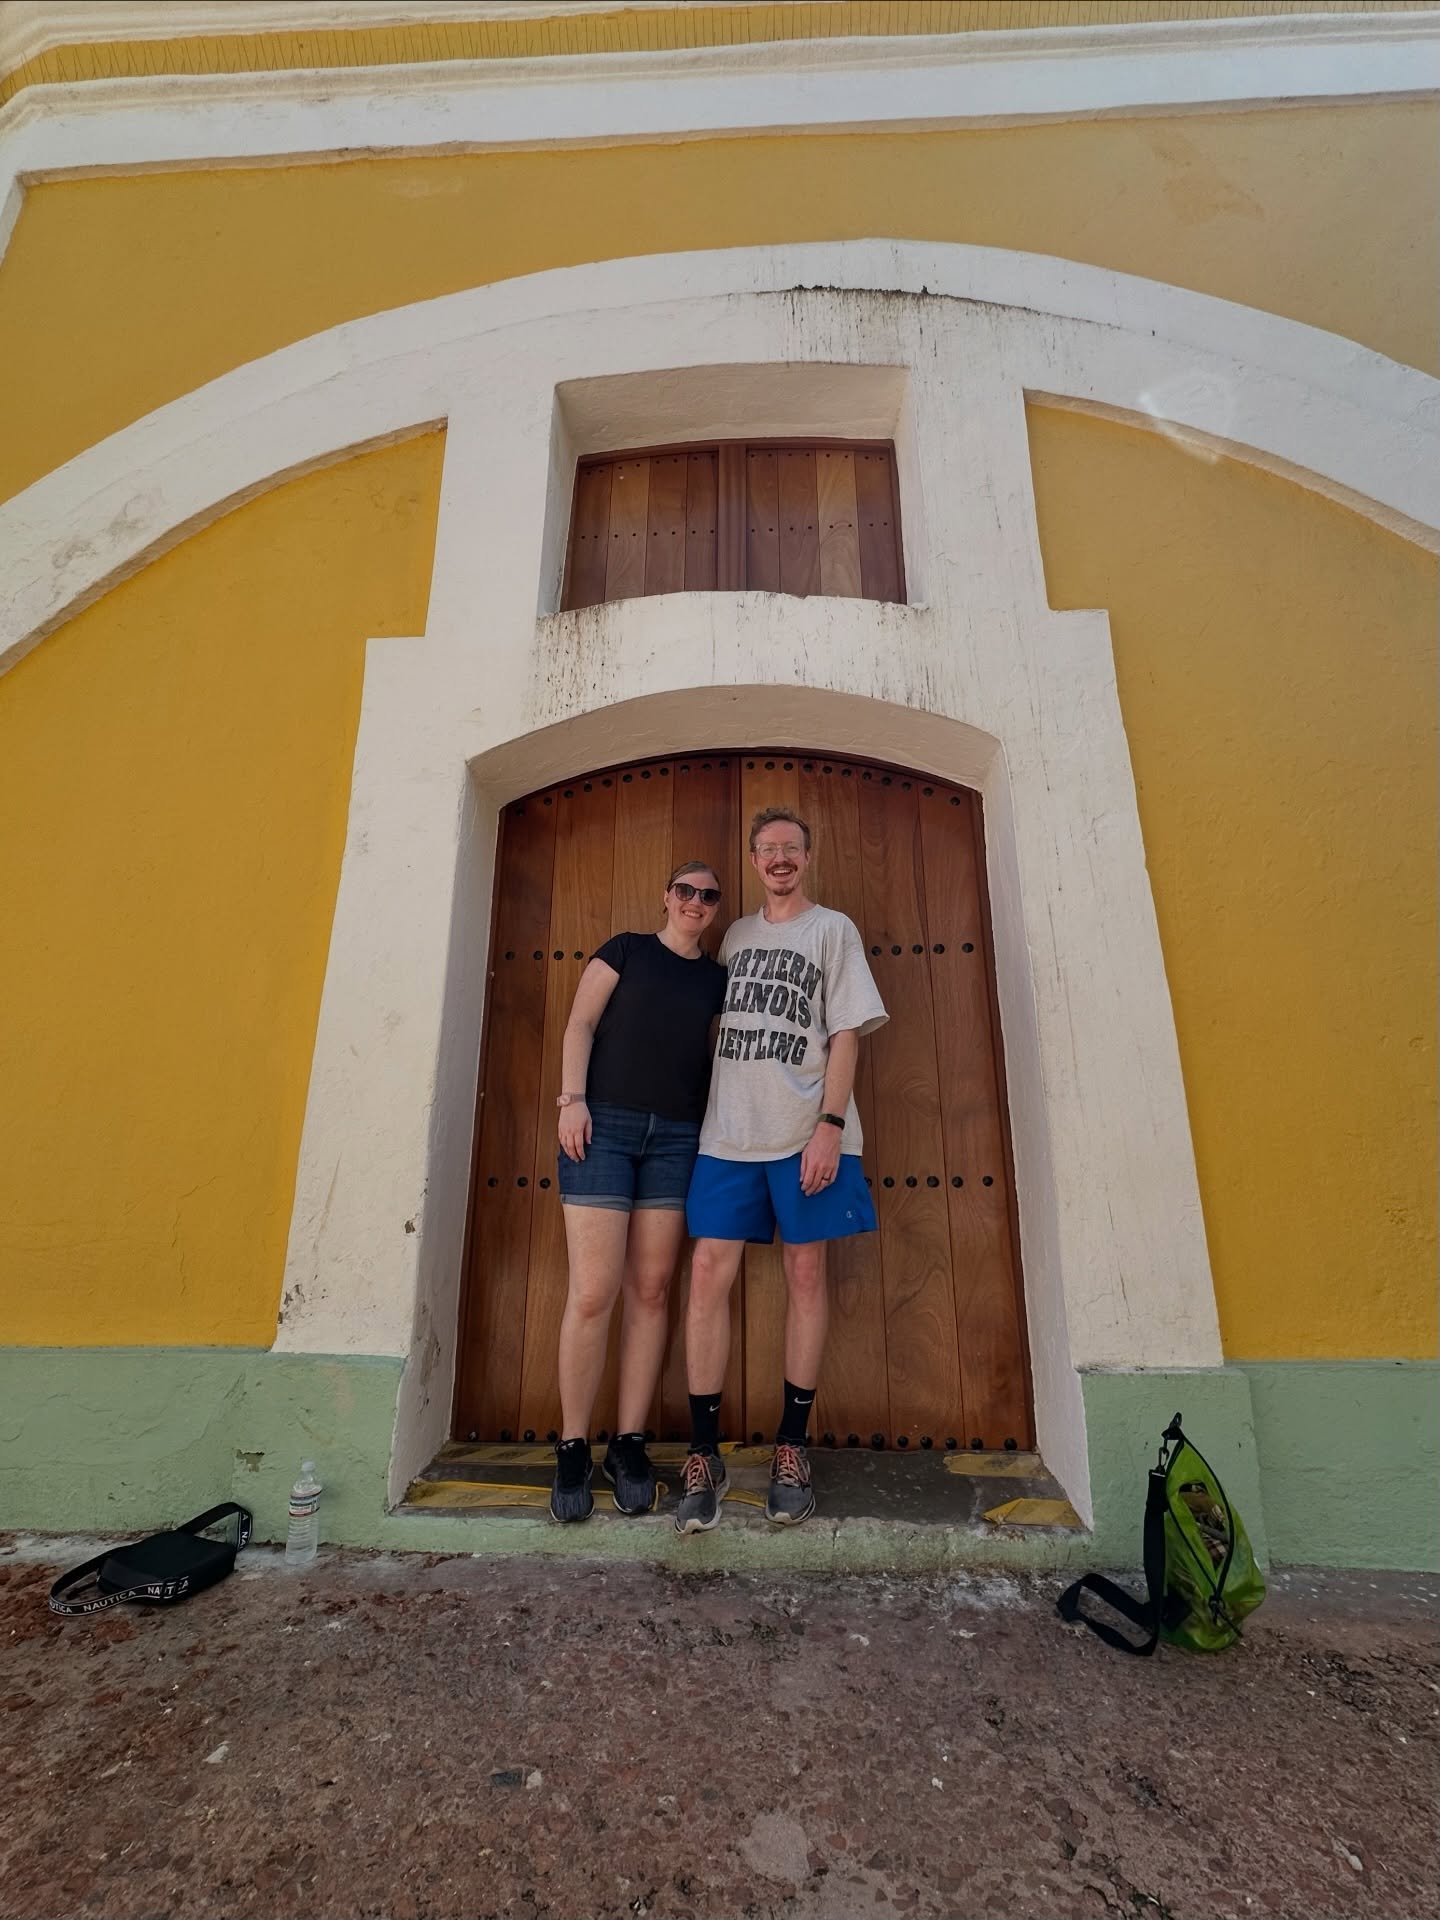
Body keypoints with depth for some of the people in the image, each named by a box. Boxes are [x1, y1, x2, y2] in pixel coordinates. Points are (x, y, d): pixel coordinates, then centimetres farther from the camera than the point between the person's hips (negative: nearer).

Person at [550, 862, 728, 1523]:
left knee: (650, 1290, 4)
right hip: (604, 1125, -3)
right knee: (593, 1291, -5)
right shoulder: (626, 949, 9)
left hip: (677, 1138, 3)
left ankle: (628, 1445, 17)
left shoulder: (717, 979, 16)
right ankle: (573, 1448, 11)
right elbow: (580, 1026, 3)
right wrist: (572, 1099, -9)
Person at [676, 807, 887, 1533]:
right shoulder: (736, 935, 18)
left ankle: (792, 1448, 18)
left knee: (805, 1274, 3)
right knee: (710, 1271, -3)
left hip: (804, 1133, -3)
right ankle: (703, 1453, 9)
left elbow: (846, 1033, -2)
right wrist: (711, 1114, 9)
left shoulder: (832, 929, 6)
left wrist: (831, 1123, -11)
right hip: (728, 1132, 3)